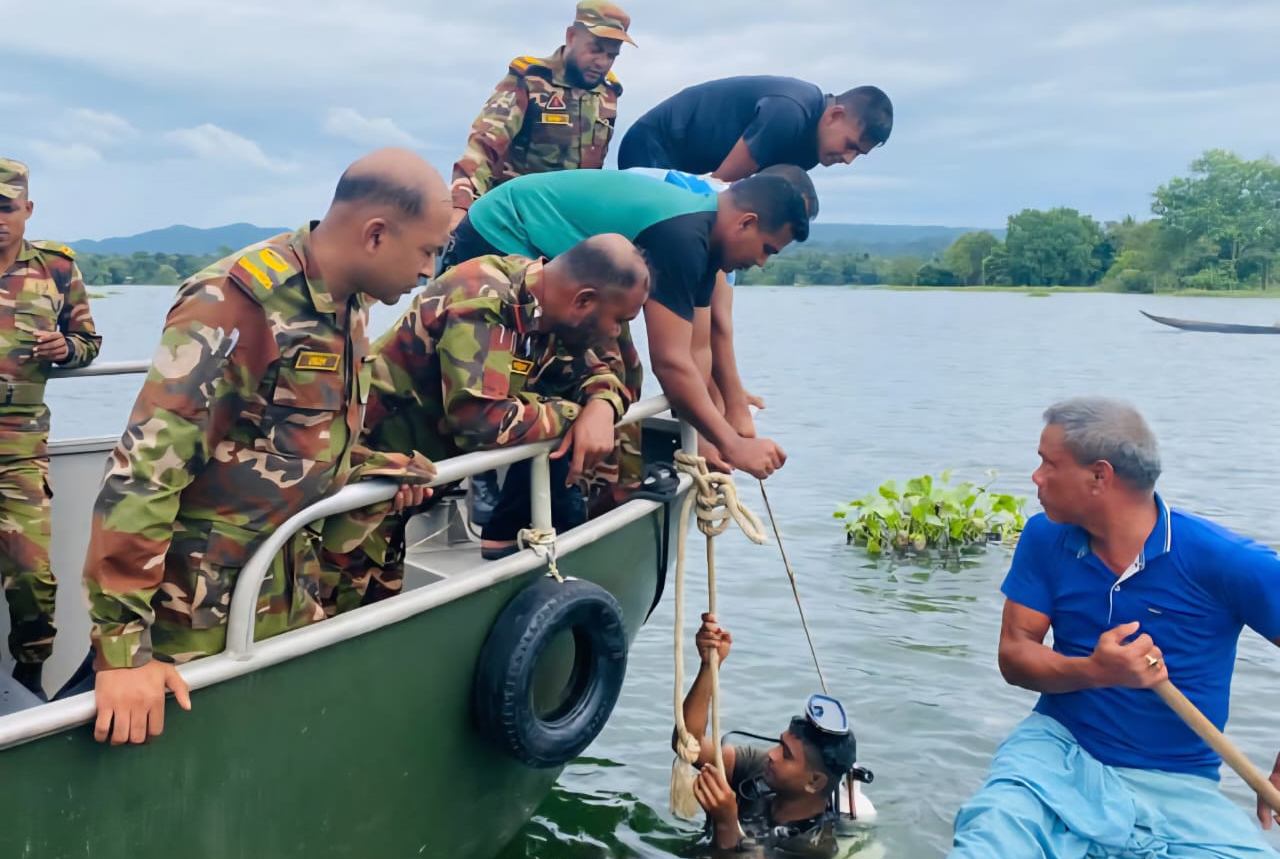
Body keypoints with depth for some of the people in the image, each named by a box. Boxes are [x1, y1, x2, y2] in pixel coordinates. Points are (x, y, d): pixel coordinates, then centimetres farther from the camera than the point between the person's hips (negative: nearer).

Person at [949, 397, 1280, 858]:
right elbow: (1014, 655, -2)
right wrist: (1093, 671, -23)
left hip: (1176, 785, 1)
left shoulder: (1221, 560, -15)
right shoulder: (1045, 538, -2)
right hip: (1059, 750, -1)